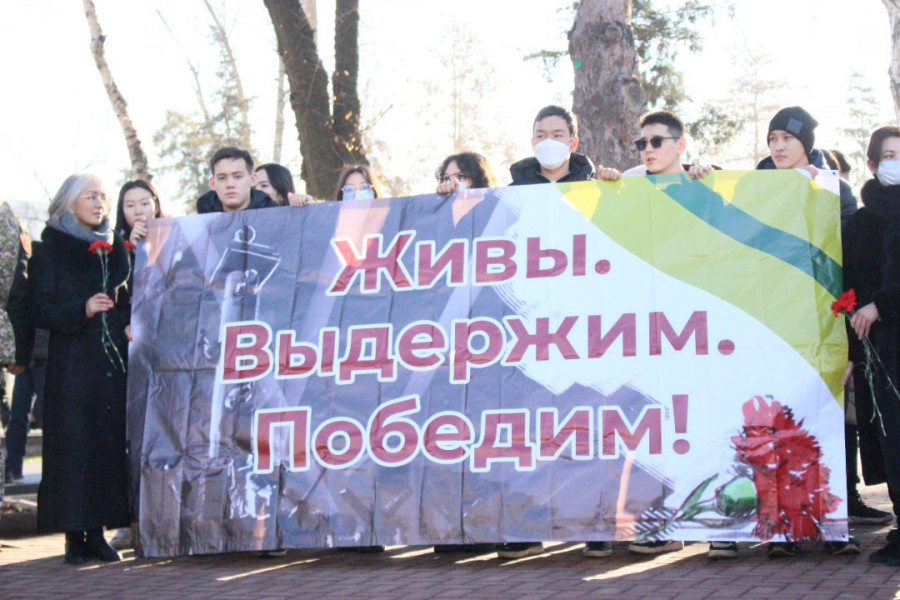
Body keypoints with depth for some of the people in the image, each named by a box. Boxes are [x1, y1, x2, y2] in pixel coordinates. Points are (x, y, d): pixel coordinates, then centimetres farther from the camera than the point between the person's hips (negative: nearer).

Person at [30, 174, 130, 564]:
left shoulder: (113, 248, 16)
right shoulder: (49, 251, 3)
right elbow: (41, 311, -6)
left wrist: (127, 326, 1)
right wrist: (82, 310, -21)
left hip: (112, 363, 4)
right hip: (71, 366, -4)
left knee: (110, 443, 0)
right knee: (73, 443, -7)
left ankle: (98, 531, 6)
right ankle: (75, 535, -2)